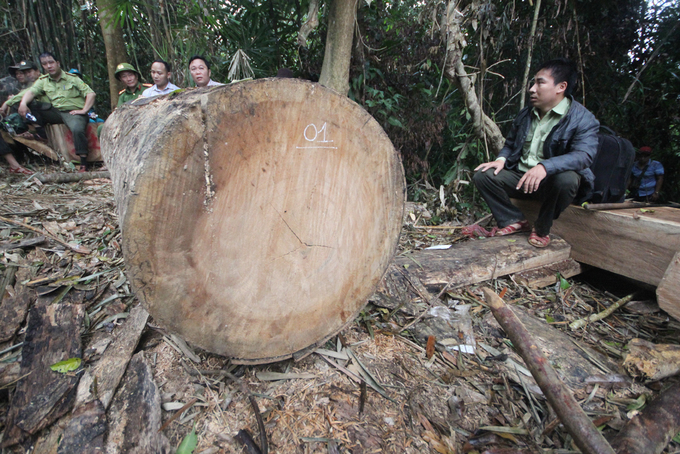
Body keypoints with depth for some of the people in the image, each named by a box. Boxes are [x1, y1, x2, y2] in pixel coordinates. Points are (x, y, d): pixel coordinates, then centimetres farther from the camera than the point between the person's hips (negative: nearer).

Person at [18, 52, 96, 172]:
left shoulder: (72, 78, 5)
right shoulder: (43, 81, 15)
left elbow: (90, 93, -4)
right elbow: (31, 92, 1)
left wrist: (84, 110, -15)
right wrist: (23, 103, -21)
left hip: (73, 112, -5)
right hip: (55, 112, 5)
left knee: (77, 129, -36)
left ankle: (83, 163, -32)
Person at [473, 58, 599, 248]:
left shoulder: (583, 119, -10)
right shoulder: (525, 114, 11)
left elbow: (584, 154, -26)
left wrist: (544, 166, -44)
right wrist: (501, 159, -5)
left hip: (550, 181, -4)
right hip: (519, 176, 5)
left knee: (567, 180, -39)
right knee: (483, 175, -17)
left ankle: (542, 229, -11)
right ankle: (515, 221, -3)